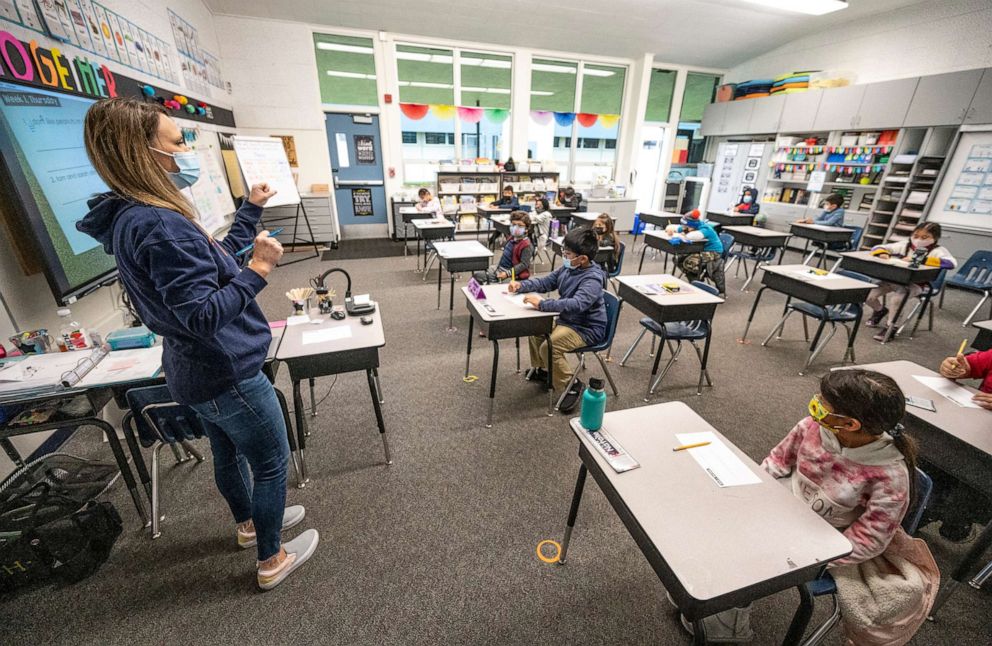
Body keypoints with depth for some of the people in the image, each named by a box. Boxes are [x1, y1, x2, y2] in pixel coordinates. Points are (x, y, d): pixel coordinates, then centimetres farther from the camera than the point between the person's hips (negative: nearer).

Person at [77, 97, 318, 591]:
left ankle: (249, 524, 52)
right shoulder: (159, 225, -28)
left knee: (229, 451, 27)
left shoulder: (137, 217, 5)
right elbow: (203, 316, -32)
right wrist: (258, 271, -26)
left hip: (200, 370, 10)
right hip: (227, 372, -10)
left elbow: (214, 257, 15)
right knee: (272, 463, 9)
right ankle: (272, 560, 31)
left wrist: (252, 209, 18)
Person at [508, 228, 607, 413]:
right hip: (566, 320, 9)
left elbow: (577, 304, -43)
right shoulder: (568, 268, -2)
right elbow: (545, 282, 9)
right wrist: (521, 285, -5)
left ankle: (572, 386, -3)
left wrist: (542, 304, -46)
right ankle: (542, 369, 34)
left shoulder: (592, 279, -28)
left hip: (587, 329, -9)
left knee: (549, 347, -25)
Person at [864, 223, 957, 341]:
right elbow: (877, 248, 4)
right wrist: (883, 254, -20)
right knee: (868, 296, -15)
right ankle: (880, 310, 22)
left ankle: (889, 326, -13)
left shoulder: (937, 250, -4)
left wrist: (920, 260, -29)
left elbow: (952, 263, -22)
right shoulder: (905, 244, 5)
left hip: (914, 284, -3)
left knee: (900, 296, -35)